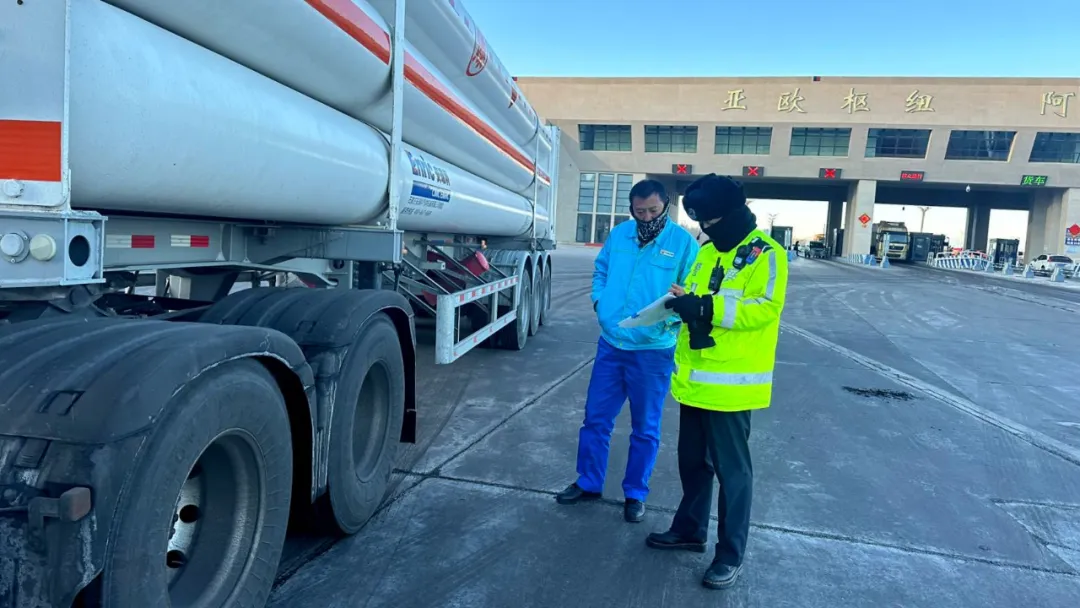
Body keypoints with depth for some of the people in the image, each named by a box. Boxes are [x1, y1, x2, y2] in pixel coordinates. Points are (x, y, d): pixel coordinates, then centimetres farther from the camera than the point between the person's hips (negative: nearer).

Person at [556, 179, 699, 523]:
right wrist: (599, 301, 4)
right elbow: (601, 271, 20)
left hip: (653, 352, -4)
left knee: (645, 428, 10)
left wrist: (675, 315, -24)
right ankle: (588, 483, 32)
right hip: (610, 344, 4)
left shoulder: (683, 242, -8)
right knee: (596, 418, 13)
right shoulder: (619, 235, 5)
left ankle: (635, 494, 28)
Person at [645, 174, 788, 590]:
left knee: (731, 468, 4)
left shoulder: (765, 254, -10)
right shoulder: (707, 252, 13)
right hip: (695, 378, 8)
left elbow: (765, 307, -21)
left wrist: (709, 308, -28)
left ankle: (731, 554, 18)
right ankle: (690, 529, 35)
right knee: (692, 459, 18)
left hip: (731, 383, -7)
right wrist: (683, 300, -5)